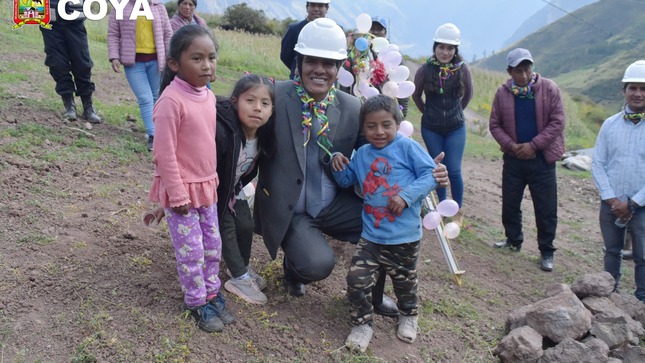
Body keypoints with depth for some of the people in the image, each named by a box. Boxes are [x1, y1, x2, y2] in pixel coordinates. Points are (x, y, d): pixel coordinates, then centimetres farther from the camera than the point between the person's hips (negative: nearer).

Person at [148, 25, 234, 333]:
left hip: (206, 185, 8)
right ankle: (197, 304, 23)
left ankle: (212, 294, 34)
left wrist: (212, 179, 16)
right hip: (181, 190, -7)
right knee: (191, 251, 5)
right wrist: (178, 195, -18)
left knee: (213, 246, 17)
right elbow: (164, 153, -20)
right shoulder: (172, 101, -22)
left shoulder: (208, 95, 3)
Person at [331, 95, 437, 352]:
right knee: (357, 280, -7)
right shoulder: (362, 154, 7)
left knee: (404, 281, 18)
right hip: (371, 235, 3)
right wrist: (338, 164, 0)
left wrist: (407, 195, -24)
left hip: (405, 237, -3)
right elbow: (346, 180, 21)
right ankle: (362, 325, 16)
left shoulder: (407, 147, -10)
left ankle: (408, 315, 47)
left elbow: (431, 174, -12)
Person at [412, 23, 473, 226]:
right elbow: (416, 95, 5)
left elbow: (468, 95, 8)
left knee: (454, 171, -2)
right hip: (431, 129, 0)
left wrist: (456, 112, 12)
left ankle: (458, 211, 16)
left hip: (456, 128, 0)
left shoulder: (462, 69, -10)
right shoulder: (425, 70, -12)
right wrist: (428, 112, 8)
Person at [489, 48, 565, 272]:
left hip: (542, 158, -3)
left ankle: (546, 251, 17)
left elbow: (557, 122, -9)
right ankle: (514, 240, 34)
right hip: (513, 158, 3)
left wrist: (533, 145, -15)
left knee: (546, 209, 3)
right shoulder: (503, 93, -2)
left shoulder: (549, 89, -8)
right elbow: (495, 125, 2)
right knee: (510, 203, 14)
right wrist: (511, 145, -12)